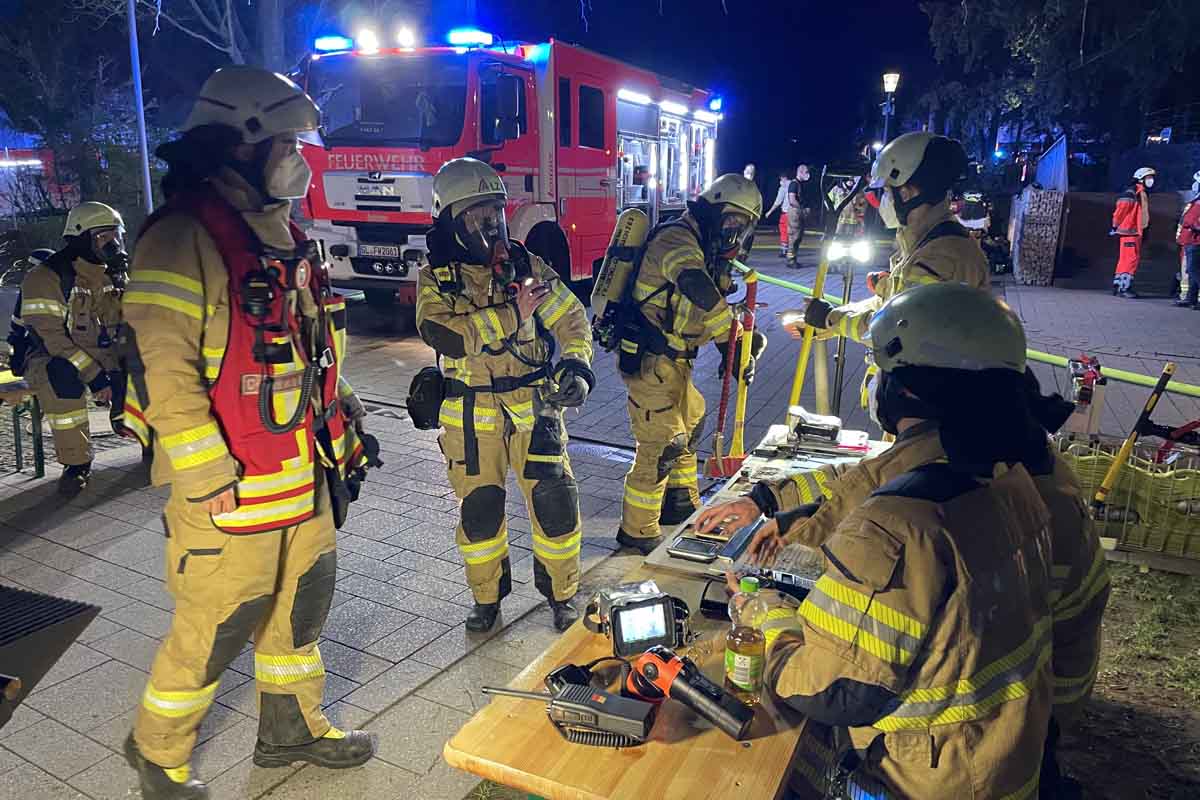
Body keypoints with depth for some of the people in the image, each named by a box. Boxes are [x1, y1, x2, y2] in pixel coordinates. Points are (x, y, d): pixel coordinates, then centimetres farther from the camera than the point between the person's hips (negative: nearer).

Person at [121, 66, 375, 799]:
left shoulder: (281, 235, 12)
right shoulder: (183, 237, -16)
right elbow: (163, 368, -21)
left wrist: (342, 417, 17)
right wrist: (208, 481, -21)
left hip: (304, 477, 8)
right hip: (232, 489, -8)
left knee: (300, 605, 19)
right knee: (215, 627, 5)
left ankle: (292, 727, 39)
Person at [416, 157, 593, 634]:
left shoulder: (526, 265, 2)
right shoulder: (435, 278, -2)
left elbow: (570, 318, 2)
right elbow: (440, 332, -20)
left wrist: (577, 364, -17)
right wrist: (511, 315, -23)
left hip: (533, 406, 1)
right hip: (471, 415, 0)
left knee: (554, 499, 0)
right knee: (479, 508, 9)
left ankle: (561, 593, 20)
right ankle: (487, 595, 30)